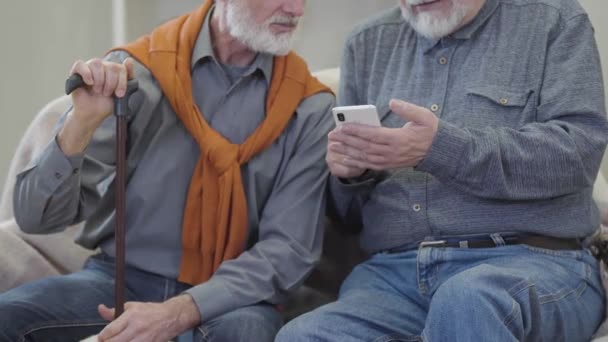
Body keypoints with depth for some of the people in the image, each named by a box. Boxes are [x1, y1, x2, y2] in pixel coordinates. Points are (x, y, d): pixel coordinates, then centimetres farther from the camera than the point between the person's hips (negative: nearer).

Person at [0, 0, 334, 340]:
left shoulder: (308, 106, -8)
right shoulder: (134, 70, -8)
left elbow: (290, 248, -12)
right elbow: (37, 215, -8)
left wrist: (181, 312, -26)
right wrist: (82, 122, -27)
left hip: (229, 293, 0)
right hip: (121, 277, 0)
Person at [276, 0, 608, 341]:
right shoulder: (368, 44, 20)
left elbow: (579, 151, -8)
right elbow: (349, 209, 22)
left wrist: (442, 147, -17)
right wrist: (350, 171, -2)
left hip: (529, 262, -4)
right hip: (393, 271, 5)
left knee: (468, 302, -38)